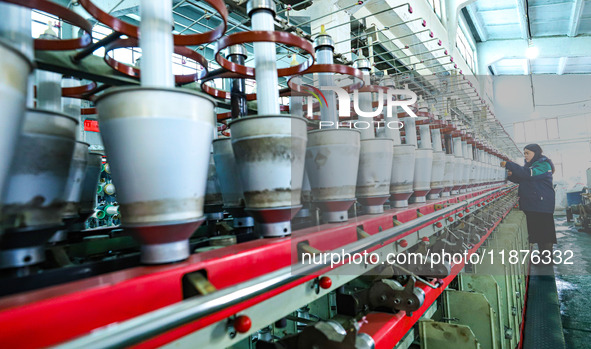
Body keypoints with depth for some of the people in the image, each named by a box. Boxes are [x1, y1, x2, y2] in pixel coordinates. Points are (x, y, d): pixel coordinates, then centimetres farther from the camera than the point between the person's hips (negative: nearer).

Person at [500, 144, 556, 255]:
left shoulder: (543, 164, -10)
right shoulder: (529, 165, 17)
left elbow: (529, 173, -27)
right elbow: (521, 179, 22)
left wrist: (509, 165, -28)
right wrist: (511, 175, -1)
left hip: (542, 203, -8)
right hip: (530, 203, 8)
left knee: (545, 230, -3)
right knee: (536, 230, 11)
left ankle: (548, 257, 4)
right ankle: (542, 254, 20)